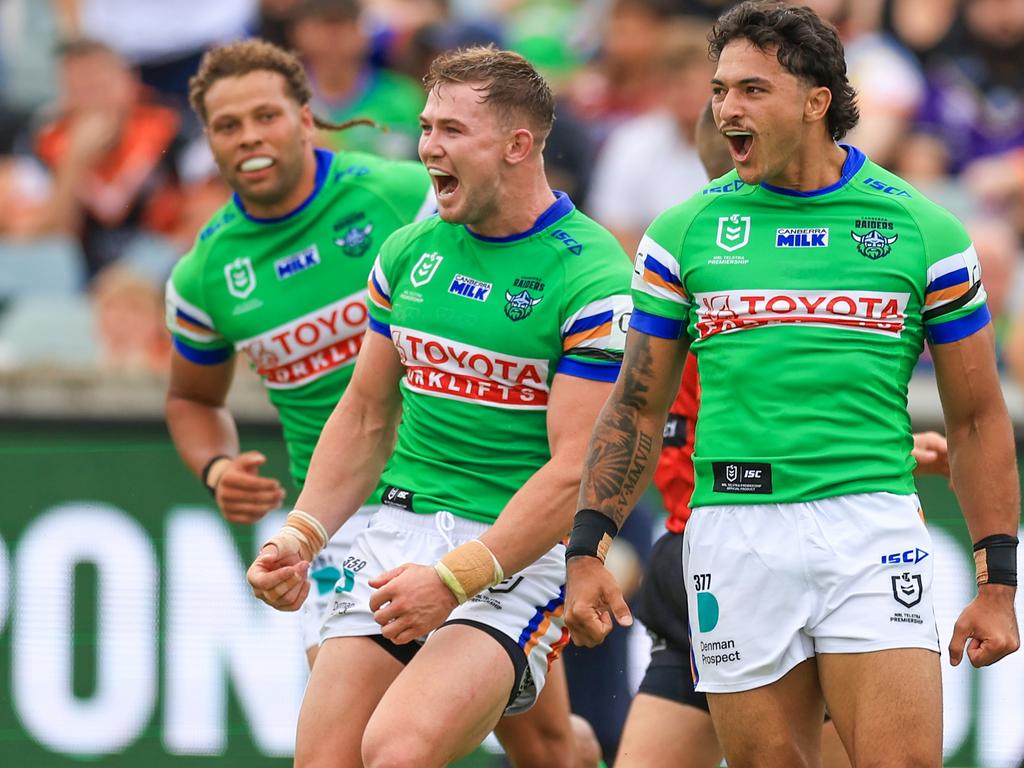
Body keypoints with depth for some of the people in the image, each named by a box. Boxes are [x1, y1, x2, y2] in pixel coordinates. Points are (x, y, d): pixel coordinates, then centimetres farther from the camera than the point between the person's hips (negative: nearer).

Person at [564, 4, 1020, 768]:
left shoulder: (924, 230, 4)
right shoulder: (683, 233, 8)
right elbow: (638, 408, 13)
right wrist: (587, 547, 2)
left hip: (872, 527, -1)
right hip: (734, 535, 1)